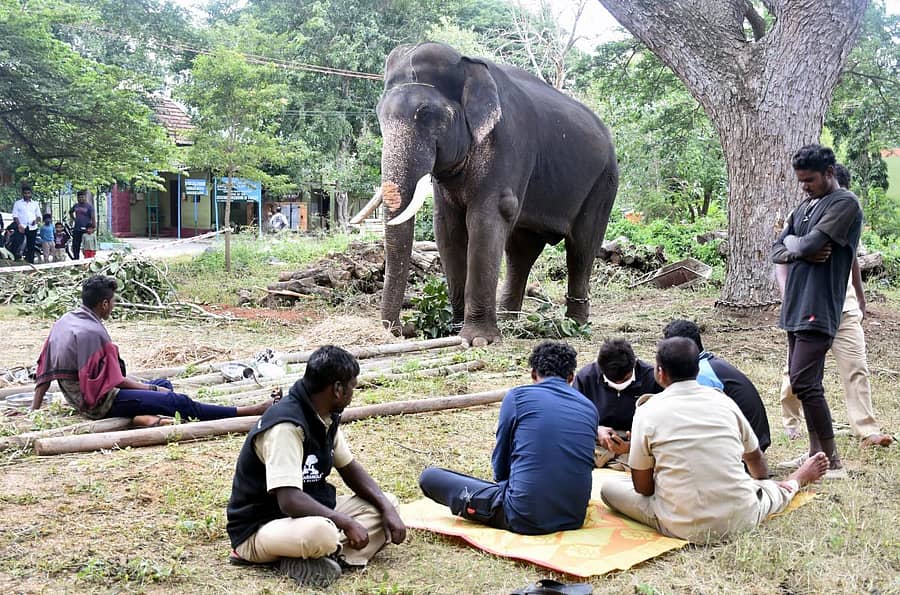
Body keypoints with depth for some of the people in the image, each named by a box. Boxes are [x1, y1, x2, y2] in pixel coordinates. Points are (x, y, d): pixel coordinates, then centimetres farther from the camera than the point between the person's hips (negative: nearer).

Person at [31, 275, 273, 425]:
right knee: (177, 402, -16)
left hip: (80, 398, 10)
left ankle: (144, 414, -9)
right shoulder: (92, 333, -22)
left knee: (164, 384, 18)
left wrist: (35, 409, 16)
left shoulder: (63, 322, 6)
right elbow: (114, 381, -19)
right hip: (99, 403, -10)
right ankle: (246, 412, -17)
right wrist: (152, 388, -9)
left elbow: (45, 369, 11)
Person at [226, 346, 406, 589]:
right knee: (321, 532, -41)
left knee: (386, 504, 3)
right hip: (260, 528, -10)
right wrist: (346, 523, -25)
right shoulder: (286, 425, -27)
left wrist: (387, 509, -2)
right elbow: (290, 501, -33)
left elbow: (350, 468, 12)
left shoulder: (326, 417, 2)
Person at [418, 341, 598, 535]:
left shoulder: (517, 397, -1)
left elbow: (500, 467, 7)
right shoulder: (589, 407, 9)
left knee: (429, 476, 6)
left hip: (525, 519, -5)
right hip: (575, 519, 5)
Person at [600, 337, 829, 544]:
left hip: (683, 527, -3)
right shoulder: (723, 401, 4)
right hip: (739, 521, 4)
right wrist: (764, 483, 43)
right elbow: (754, 457, 22)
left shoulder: (648, 411, -6)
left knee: (609, 486, 14)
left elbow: (642, 487, -3)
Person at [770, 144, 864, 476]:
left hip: (818, 309, -9)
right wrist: (801, 252, -7)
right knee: (803, 382, 10)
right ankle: (816, 453, 18)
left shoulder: (845, 203, -8)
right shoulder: (805, 207, 18)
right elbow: (776, 252, 14)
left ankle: (832, 461, -5)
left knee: (804, 382, -13)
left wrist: (792, 243, 3)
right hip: (796, 307, 9)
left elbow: (811, 244, -19)